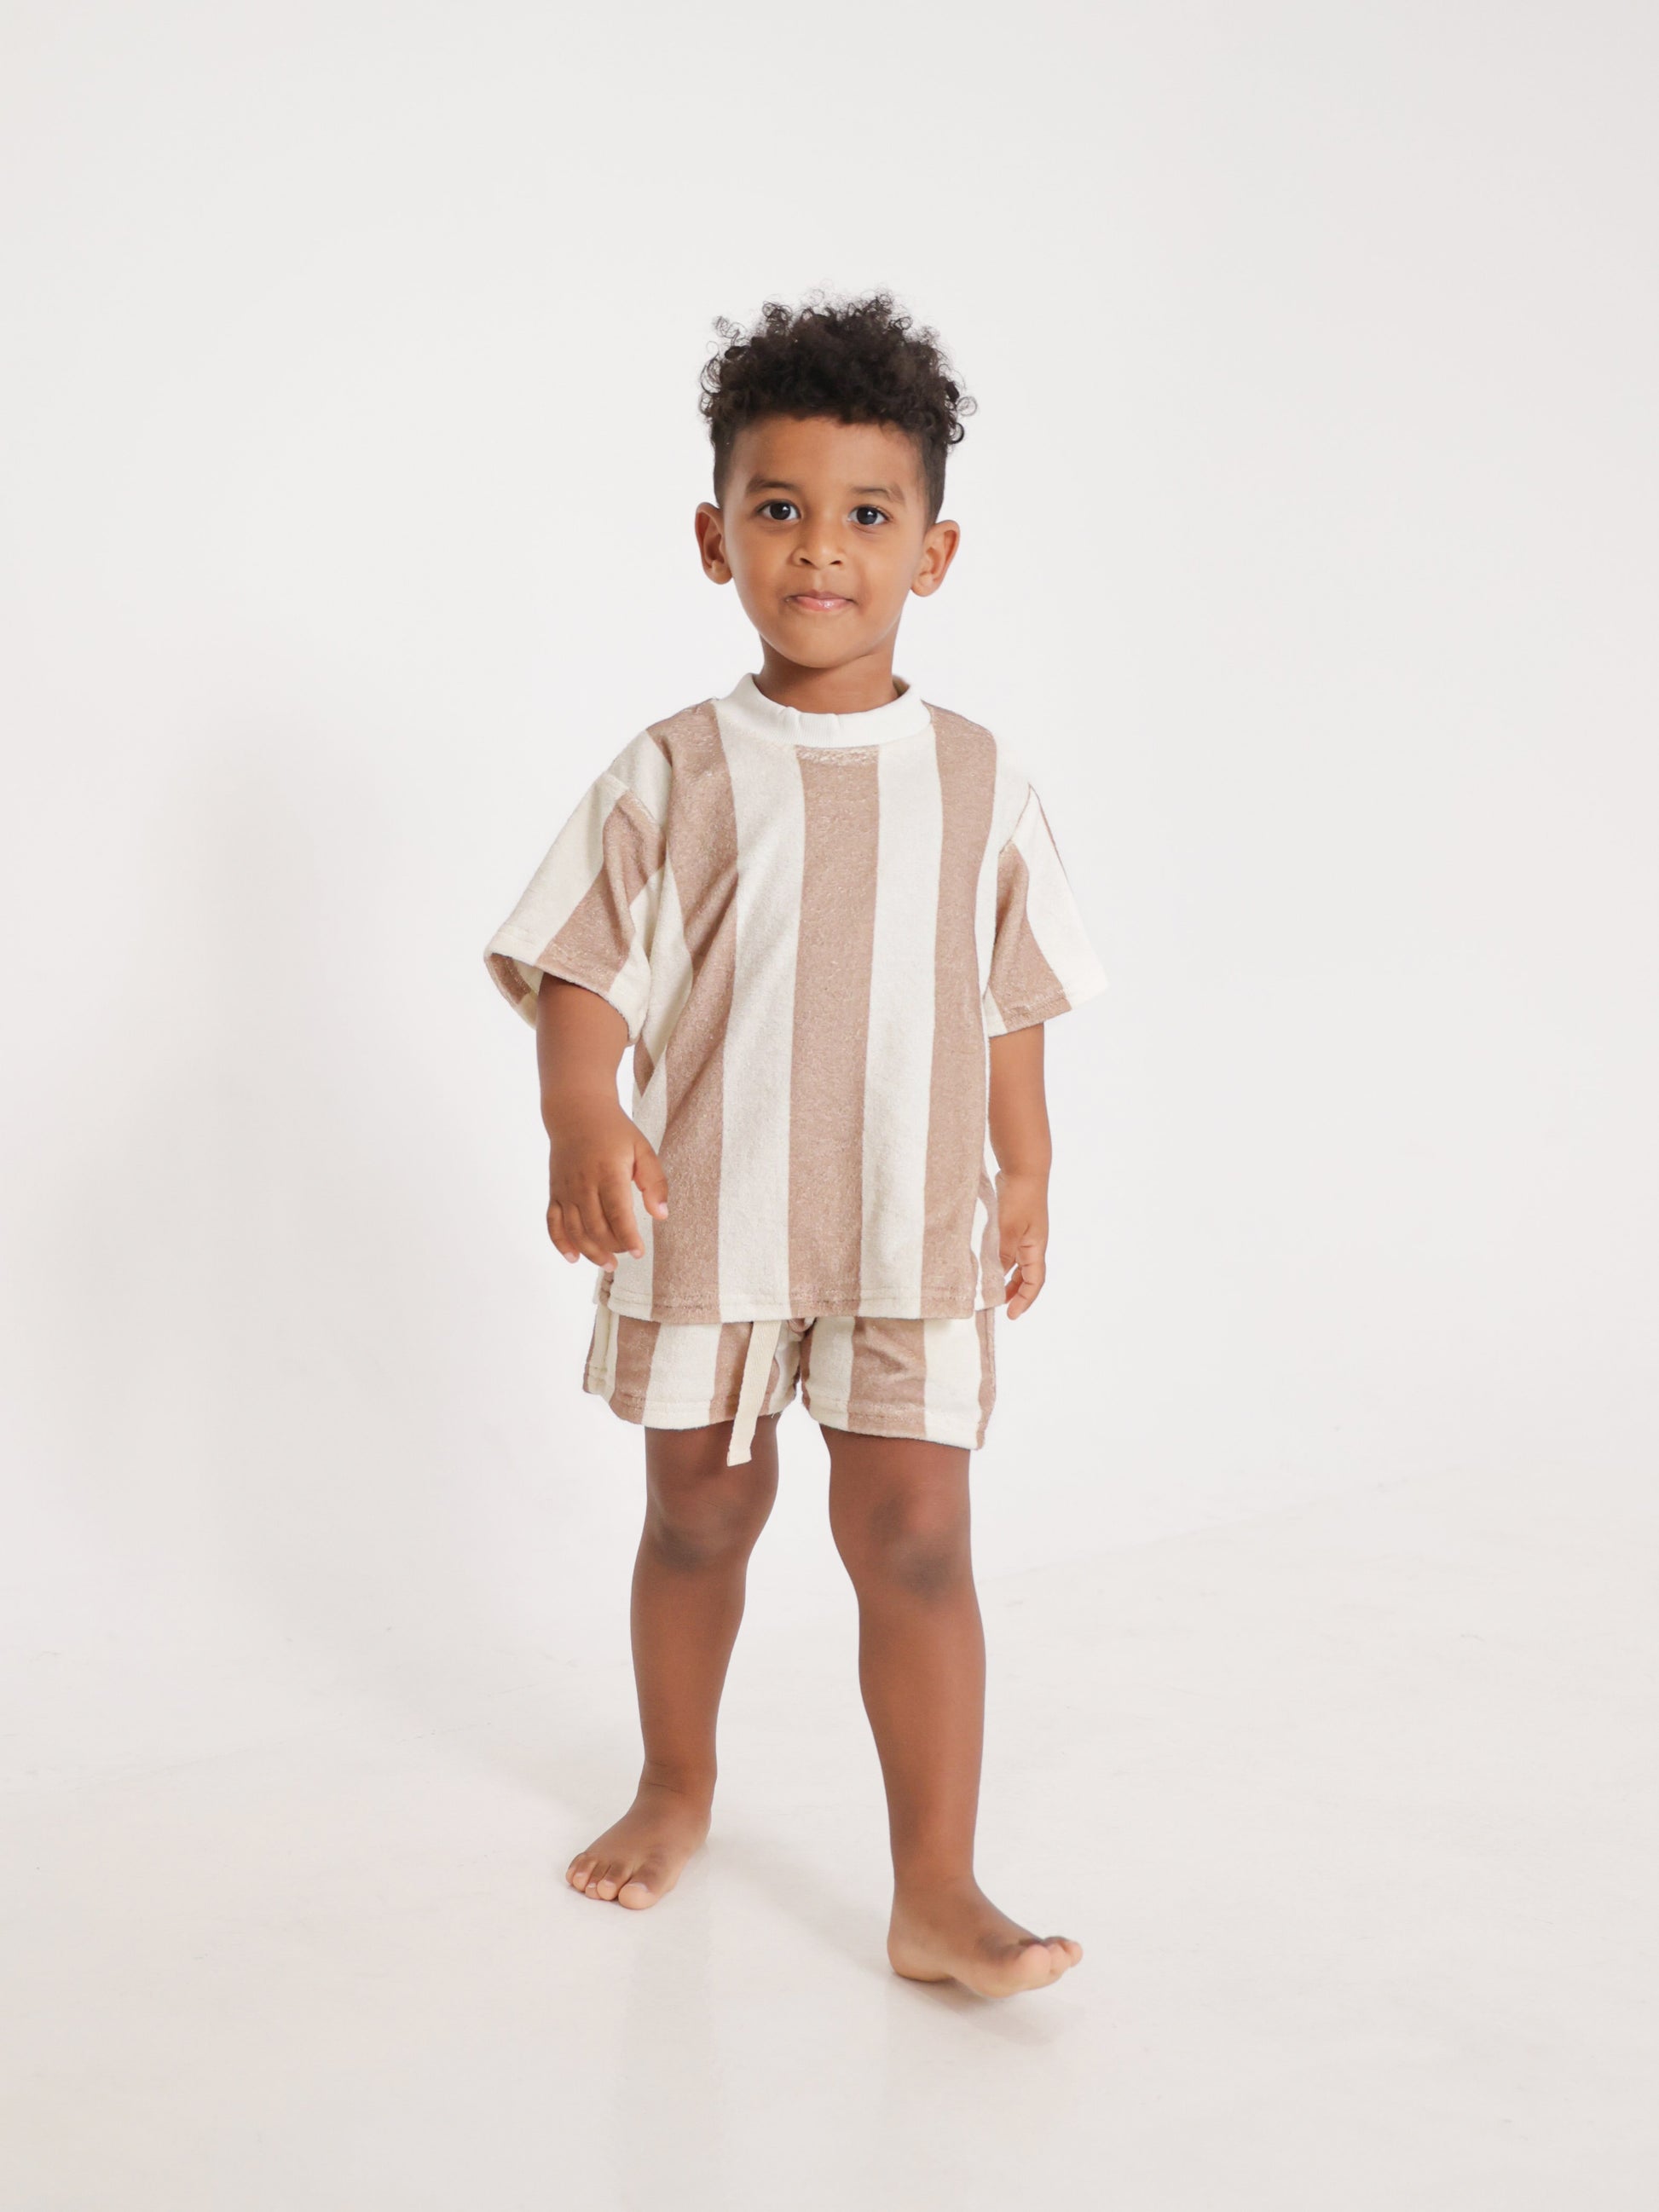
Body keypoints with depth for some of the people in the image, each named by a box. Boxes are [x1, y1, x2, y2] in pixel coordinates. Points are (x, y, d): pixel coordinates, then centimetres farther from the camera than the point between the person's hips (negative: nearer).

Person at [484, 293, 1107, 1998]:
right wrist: (578, 1120, -26)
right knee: (698, 1520, 16)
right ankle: (676, 1788, 40)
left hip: (912, 1236, 0)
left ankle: (939, 1893, 3)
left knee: (913, 1539, -5)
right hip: (702, 1225, 0)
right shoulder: (672, 776, -4)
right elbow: (582, 971, -8)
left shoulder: (976, 784, 2)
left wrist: (1026, 1173, 14)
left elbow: (1010, 997, 11)